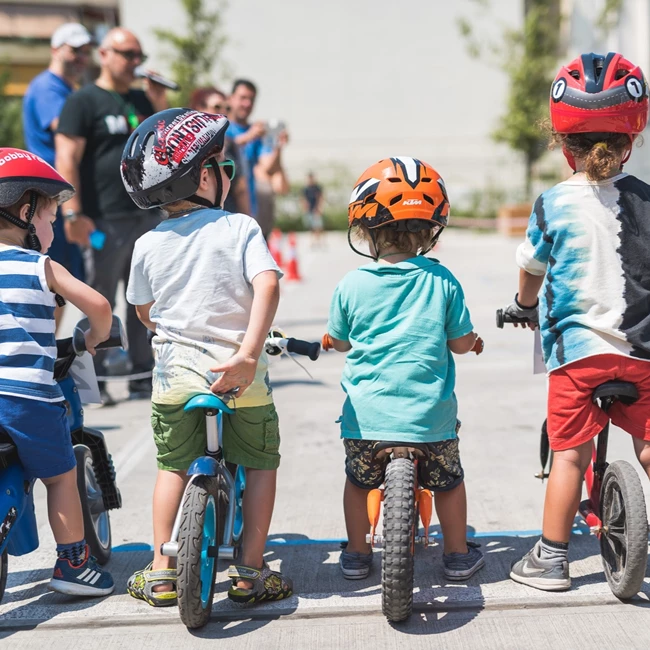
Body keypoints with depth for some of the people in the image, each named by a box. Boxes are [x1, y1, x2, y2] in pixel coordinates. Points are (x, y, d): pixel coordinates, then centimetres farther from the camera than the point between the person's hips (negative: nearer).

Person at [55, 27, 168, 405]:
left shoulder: (142, 100, 17)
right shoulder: (84, 101, -3)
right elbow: (67, 160, -10)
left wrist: (161, 105, 5)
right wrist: (73, 213, -18)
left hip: (149, 216, 7)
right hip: (108, 221, -6)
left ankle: (143, 377, 18)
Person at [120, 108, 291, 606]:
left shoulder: (148, 245, 2)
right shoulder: (240, 229, -7)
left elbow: (145, 312, 13)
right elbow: (268, 286, -22)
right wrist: (248, 353, -26)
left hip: (174, 374, 3)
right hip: (240, 377, -3)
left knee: (173, 466, 20)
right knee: (259, 464, 15)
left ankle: (161, 571, 19)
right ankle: (252, 572, 14)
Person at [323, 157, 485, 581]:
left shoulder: (351, 285, -5)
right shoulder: (442, 281, -4)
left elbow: (340, 342, 7)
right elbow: (461, 343, 0)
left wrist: (330, 340, 31)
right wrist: (473, 340, 23)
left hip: (367, 415, 0)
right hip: (430, 416, 0)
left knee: (359, 481, 22)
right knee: (449, 481, 20)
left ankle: (357, 554, 31)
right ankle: (458, 555, 30)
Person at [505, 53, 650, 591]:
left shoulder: (552, 206, -7)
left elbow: (531, 269, 8)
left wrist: (524, 307, 28)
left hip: (575, 348, -2)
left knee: (570, 453, 5)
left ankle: (551, 558, 12)